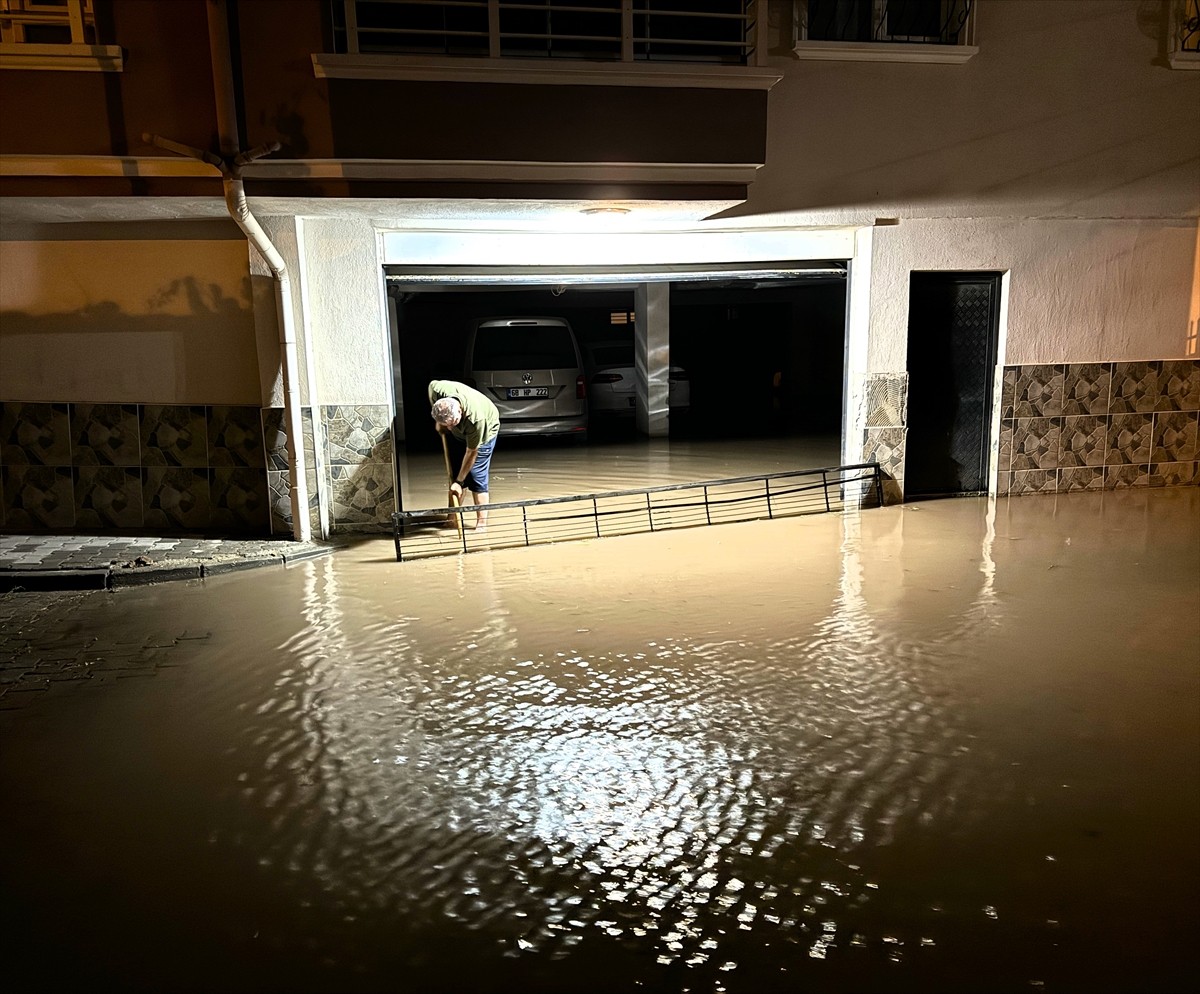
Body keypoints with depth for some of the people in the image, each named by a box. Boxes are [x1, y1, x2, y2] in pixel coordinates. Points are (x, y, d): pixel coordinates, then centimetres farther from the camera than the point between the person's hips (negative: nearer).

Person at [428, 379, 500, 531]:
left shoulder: (476, 418, -44)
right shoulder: (437, 389, -35)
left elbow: (471, 453, -31)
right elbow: (432, 384, -6)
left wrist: (459, 482, -24)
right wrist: (439, 422, -7)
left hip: (485, 431, -5)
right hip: (460, 433, 5)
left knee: (476, 476, -12)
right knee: (454, 471, 3)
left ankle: (482, 524, -7)